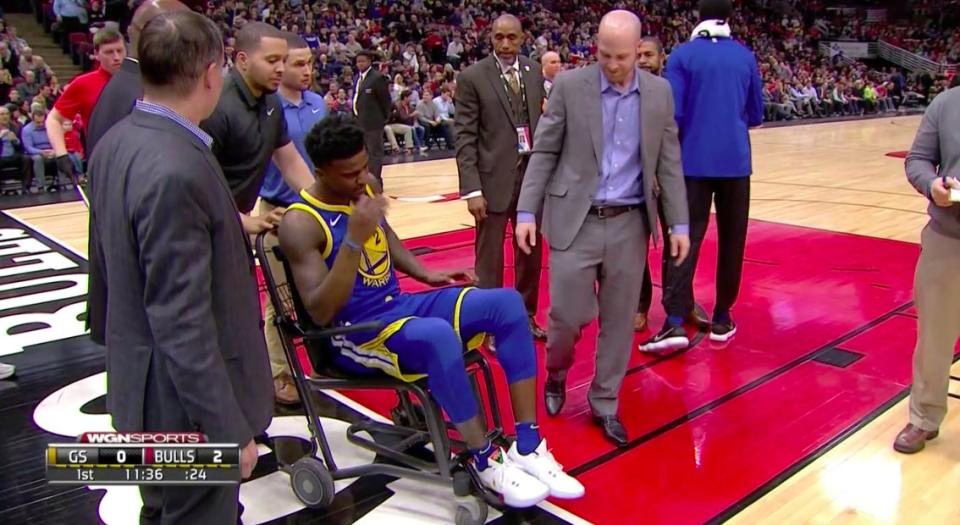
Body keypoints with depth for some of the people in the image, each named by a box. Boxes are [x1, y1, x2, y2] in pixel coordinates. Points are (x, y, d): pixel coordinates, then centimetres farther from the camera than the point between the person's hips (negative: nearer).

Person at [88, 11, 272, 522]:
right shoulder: (176, 171, -28)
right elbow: (183, 323, -28)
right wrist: (229, 429, -21)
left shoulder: (116, 144, 2)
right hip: (189, 401, -9)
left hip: (141, 382, 9)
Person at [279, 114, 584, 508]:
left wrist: (427, 275, 12)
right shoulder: (301, 223, -17)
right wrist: (353, 240, -32)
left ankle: (528, 446, -8)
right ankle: (485, 461, -16)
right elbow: (320, 313, -24)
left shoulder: (366, 186, 5)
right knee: (439, 334, -39)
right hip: (356, 334, -8)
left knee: (507, 302, -10)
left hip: (401, 305, 8)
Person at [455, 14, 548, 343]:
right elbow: (464, 137, -9)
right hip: (494, 179, -5)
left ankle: (526, 317, 32)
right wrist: (472, 188, -16)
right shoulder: (472, 77, -6)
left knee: (531, 254, 15)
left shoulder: (534, 72, 8)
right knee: (490, 259, 5)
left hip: (533, 175, 5)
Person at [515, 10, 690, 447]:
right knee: (568, 313, -1)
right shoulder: (569, 85, -3)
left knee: (619, 320, 8)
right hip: (575, 220, -2)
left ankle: (604, 403, 25)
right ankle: (556, 374, 31)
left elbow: (669, 162, 7)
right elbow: (544, 153, -1)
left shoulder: (659, 93, 4)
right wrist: (527, 212, -8)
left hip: (630, 224, 3)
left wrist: (679, 223, 3)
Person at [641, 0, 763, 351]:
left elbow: (673, 114, -8)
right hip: (736, 161, 2)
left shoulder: (682, 55, -2)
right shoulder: (745, 56, 7)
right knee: (731, 240, 10)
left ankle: (675, 322, -12)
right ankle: (721, 319, 17)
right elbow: (756, 116, 12)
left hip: (694, 161, -2)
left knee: (686, 238, -3)